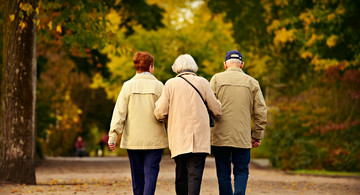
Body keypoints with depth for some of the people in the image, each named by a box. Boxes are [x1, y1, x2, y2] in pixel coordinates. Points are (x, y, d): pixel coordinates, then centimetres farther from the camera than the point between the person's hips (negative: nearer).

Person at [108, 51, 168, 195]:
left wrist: (113, 135, -5)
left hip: (133, 140, 2)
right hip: (154, 140, -2)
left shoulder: (128, 86, 0)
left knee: (137, 176, 12)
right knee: (151, 173, -3)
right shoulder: (158, 86, -3)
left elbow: (119, 112, -4)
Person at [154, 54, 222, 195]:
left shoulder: (170, 84, 3)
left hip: (178, 138, 1)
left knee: (181, 175, 9)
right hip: (199, 138, -1)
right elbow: (216, 110, 6)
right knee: (195, 175, -7)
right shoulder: (202, 83, 3)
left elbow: (160, 113, -1)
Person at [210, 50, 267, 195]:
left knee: (223, 174, 7)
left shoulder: (216, 79, 3)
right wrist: (257, 135, 13)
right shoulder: (252, 82, 6)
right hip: (243, 138, 0)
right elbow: (261, 112, 5)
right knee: (241, 171, 8)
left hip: (220, 136, 0)